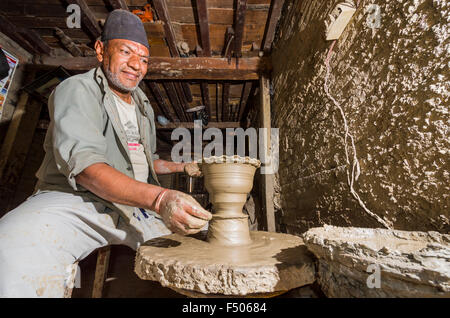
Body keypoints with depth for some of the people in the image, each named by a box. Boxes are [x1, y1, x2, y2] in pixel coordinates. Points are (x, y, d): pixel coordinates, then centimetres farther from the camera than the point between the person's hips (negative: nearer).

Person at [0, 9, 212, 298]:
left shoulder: (144, 107, 17)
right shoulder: (77, 90, -5)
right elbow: (85, 168, -22)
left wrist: (183, 167, 12)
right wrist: (159, 198, -37)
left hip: (139, 205, 6)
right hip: (77, 199, -5)